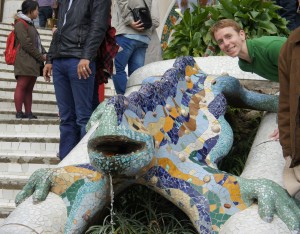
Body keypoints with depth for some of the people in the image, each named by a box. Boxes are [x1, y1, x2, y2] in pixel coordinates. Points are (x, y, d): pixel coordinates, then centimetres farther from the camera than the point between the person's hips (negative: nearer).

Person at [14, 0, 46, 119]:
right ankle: (19, 113, -9)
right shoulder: (20, 24, -6)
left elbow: (37, 42, 23)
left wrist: (44, 54, 5)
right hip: (25, 61, -9)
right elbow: (26, 44, -14)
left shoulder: (30, 24, 24)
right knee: (22, 86, -9)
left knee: (29, 88, 6)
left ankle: (28, 113, 6)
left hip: (33, 63, 9)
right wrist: (41, 56, -11)